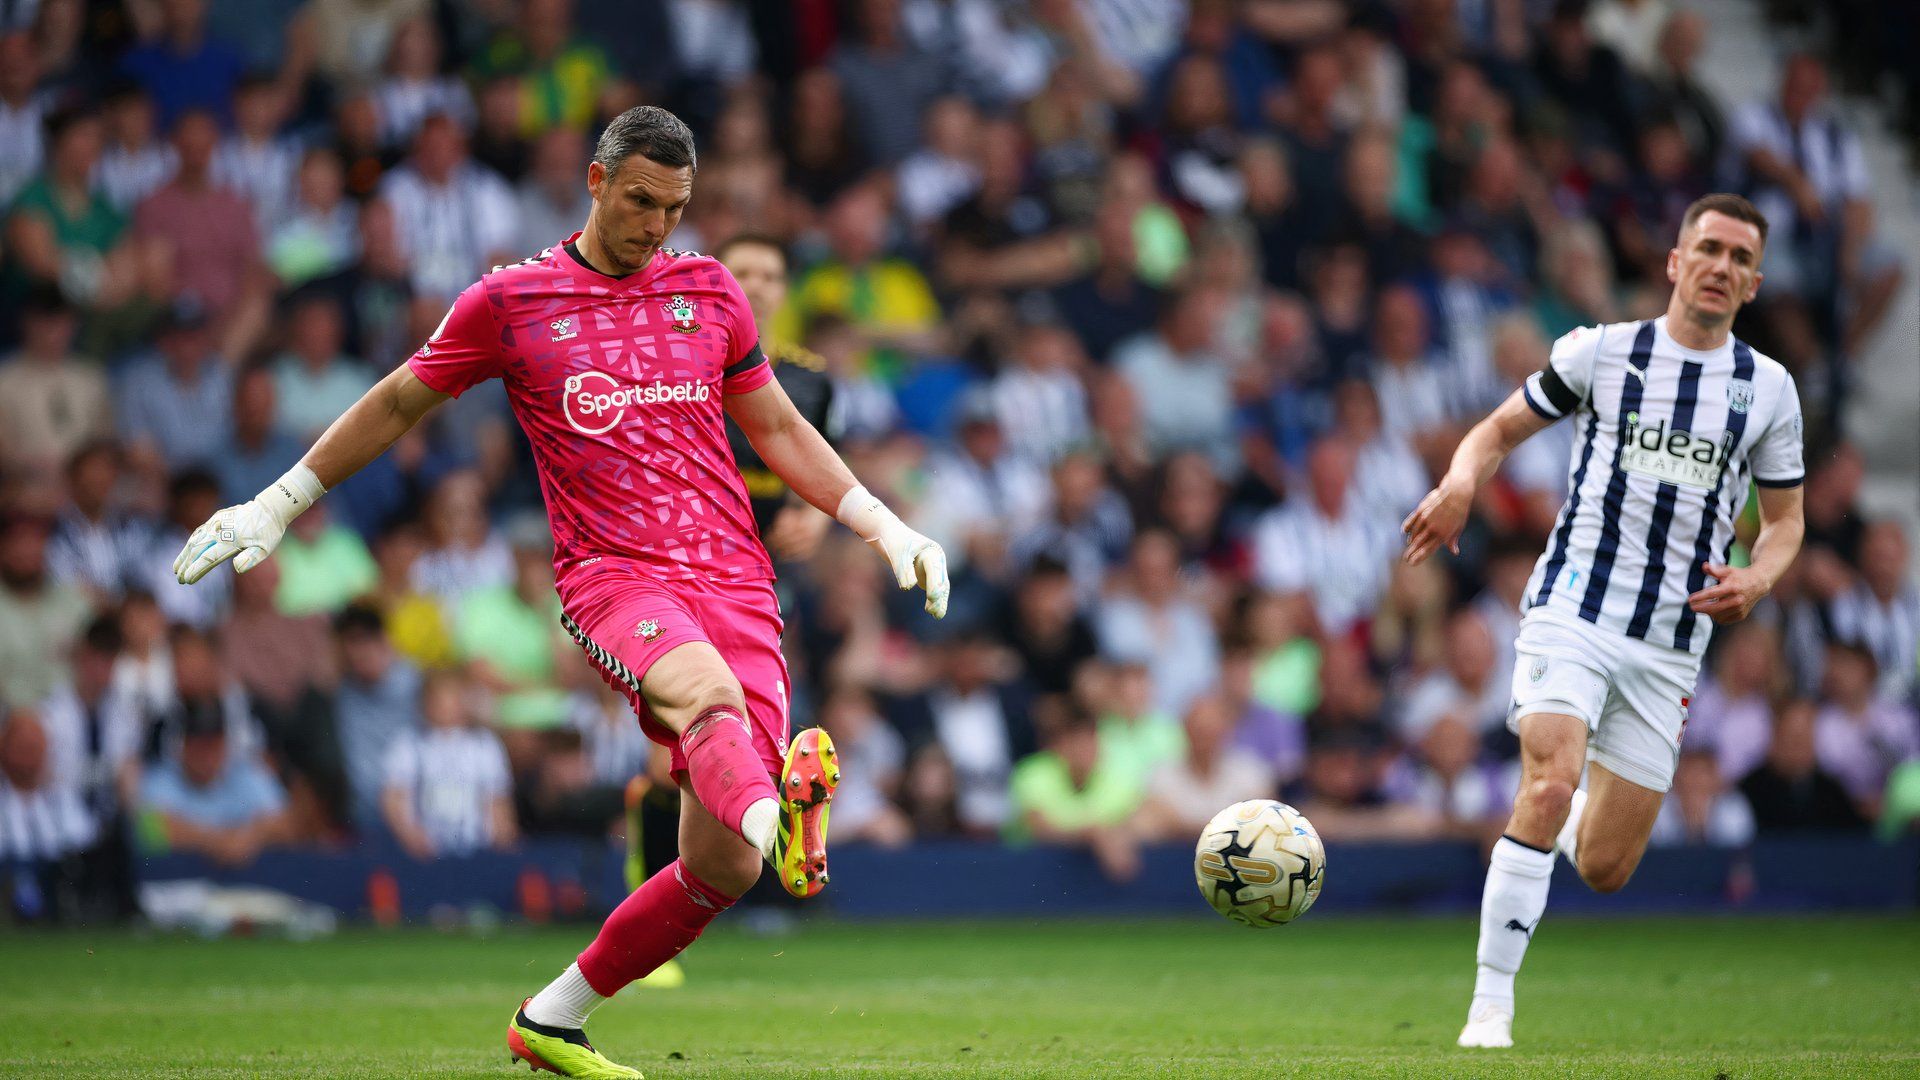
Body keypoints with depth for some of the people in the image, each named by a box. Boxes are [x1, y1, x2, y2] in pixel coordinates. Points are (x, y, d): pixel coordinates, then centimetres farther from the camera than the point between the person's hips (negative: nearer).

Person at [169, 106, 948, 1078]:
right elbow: (398, 403, 18)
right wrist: (275, 506, 21)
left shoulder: (709, 292, 16)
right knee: (711, 695, -39)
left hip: (731, 579, 4)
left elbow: (777, 427, 26)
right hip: (610, 574, -4)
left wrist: (885, 528, 20)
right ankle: (780, 813, -72)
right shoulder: (510, 301, 7)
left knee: (722, 865, -6)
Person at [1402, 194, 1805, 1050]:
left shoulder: (1769, 389, 7)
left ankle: (1573, 818, 42)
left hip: (1671, 647, 3)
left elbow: (1785, 520, 16)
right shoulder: (1601, 351, 2)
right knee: (1549, 784, -27)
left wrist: (1756, 579, -6)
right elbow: (1498, 431, 9)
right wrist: (1461, 480, -14)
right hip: (1573, 611, -3)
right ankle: (1490, 1006, -20)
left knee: (1604, 869, 3)